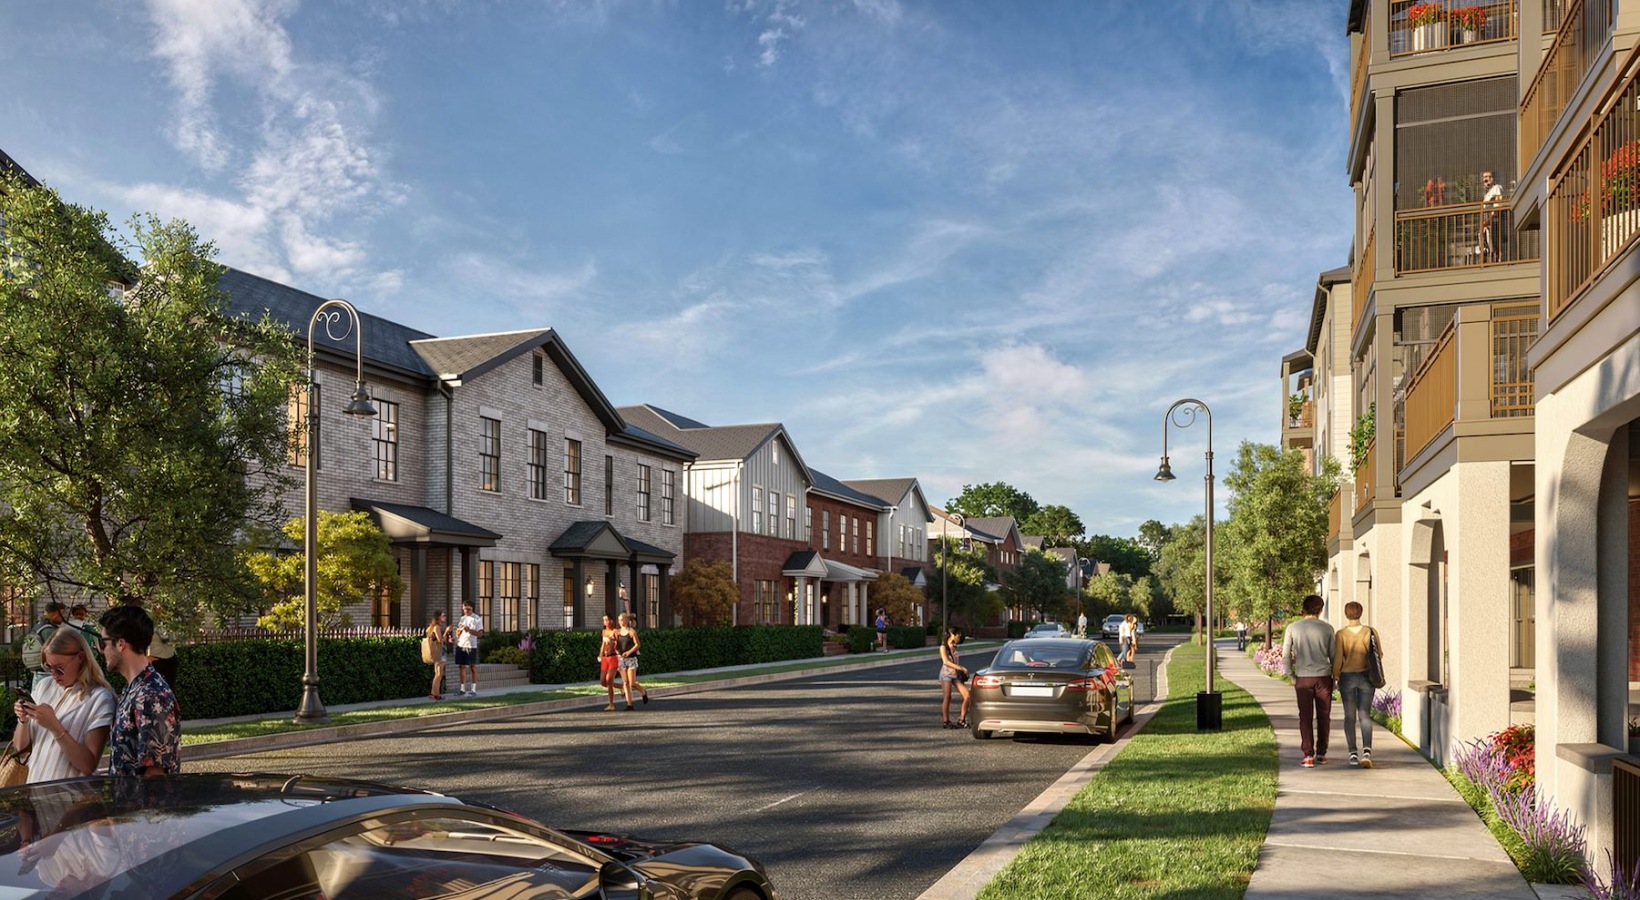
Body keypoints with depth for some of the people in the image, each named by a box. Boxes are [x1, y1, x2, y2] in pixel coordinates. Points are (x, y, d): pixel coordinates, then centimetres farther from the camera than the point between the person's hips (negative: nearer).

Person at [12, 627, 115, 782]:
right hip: (33, 788, 5)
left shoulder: (99, 698, -10)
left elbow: (88, 765, -14)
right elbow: (21, 747, 12)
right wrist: (23, 721, -6)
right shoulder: (44, 687, 7)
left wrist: (54, 726, -20)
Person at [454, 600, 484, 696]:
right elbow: (457, 634, 15)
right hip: (460, 645, 5)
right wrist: (460, 629, -7)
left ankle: (474, 690, 2)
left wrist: (469, 630, -21)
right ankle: (463, 689, 14)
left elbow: (480, 634, -9)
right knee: (461, 667, 7)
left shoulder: (477, 619, -3)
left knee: (473, 667, -1)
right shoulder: (461, 619, 14)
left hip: (471, 646, -5)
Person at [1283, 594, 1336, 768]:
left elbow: (1286, 654, 1)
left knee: (1306, 718, 3)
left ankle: (1308, 756, -2)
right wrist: (1335, 676, 15)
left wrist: (1291, 675, 10)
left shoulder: (1293, 628, 1)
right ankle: (1321, 754, 18)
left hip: (1303, 677, 0)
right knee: (1323, 717, 12)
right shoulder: (1327, 628, 1)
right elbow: (1333, 655, 4)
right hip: (1323, 677, 0)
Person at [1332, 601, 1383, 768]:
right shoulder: (1371, 632, -5)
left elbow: (1337, 658, -11)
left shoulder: (1341, 634, -10)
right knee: (1365, 715, 4)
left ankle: (1353, 753, 10)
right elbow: (1379, 654, 2)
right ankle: (1366, 750, -15)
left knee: (1349, 716, 10)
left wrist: (1334, 675, 4)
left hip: (1347, 677, -1)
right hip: (1366, 677, 1)